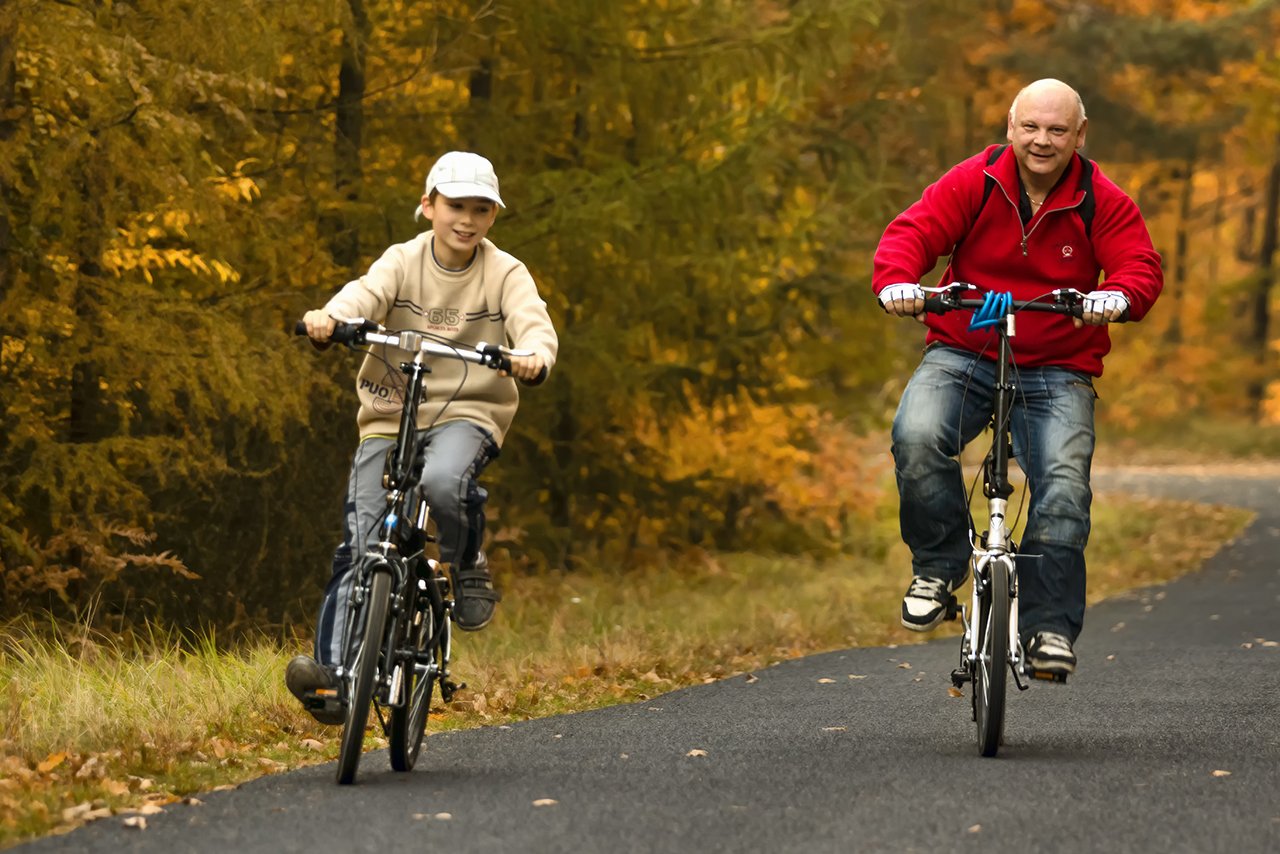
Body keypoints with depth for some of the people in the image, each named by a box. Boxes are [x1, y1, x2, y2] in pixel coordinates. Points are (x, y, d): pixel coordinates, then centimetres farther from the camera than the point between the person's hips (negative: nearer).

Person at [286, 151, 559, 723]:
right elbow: (366, 294, -19)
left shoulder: (505, 274, -1)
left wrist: (533, 355, -42)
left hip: (467, 413, -1)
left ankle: (468, 566, -5)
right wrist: (329, 318, -42)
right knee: (362, 541, -11)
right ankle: (334, 665, -11)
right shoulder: (403, 261, 0)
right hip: (390, 415, 1)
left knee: (442, 482, -35)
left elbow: (534, 323, -17)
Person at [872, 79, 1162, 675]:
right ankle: (939, 565, -8)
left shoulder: (1103, 204, 0)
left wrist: (1117, 296, -33)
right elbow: (912, 231, -9)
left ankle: (1049, 626, -15)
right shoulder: (972, 184, -2)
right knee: (917, 436, -29)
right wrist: (897, 280, -33)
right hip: (961, 354, 0)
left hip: (1057, 373, 0)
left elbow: (1141, 266, -8)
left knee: (1063, 481, -23)